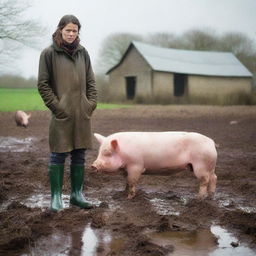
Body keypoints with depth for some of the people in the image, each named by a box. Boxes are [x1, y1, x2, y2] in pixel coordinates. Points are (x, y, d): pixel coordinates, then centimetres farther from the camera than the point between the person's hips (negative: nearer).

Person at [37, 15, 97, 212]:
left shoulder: (83, 52, 9)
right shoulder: (49, 53, -3)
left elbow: (91, 81, 15)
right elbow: (43, 84, -4)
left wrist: (92, 103, 4)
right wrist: (56, 106, -10)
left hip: (82, 114, 5)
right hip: (62, 115, -5)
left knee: (79, 156, 10)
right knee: (58, 156, 1)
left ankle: (77, 194, 21)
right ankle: (56, 197, 10)